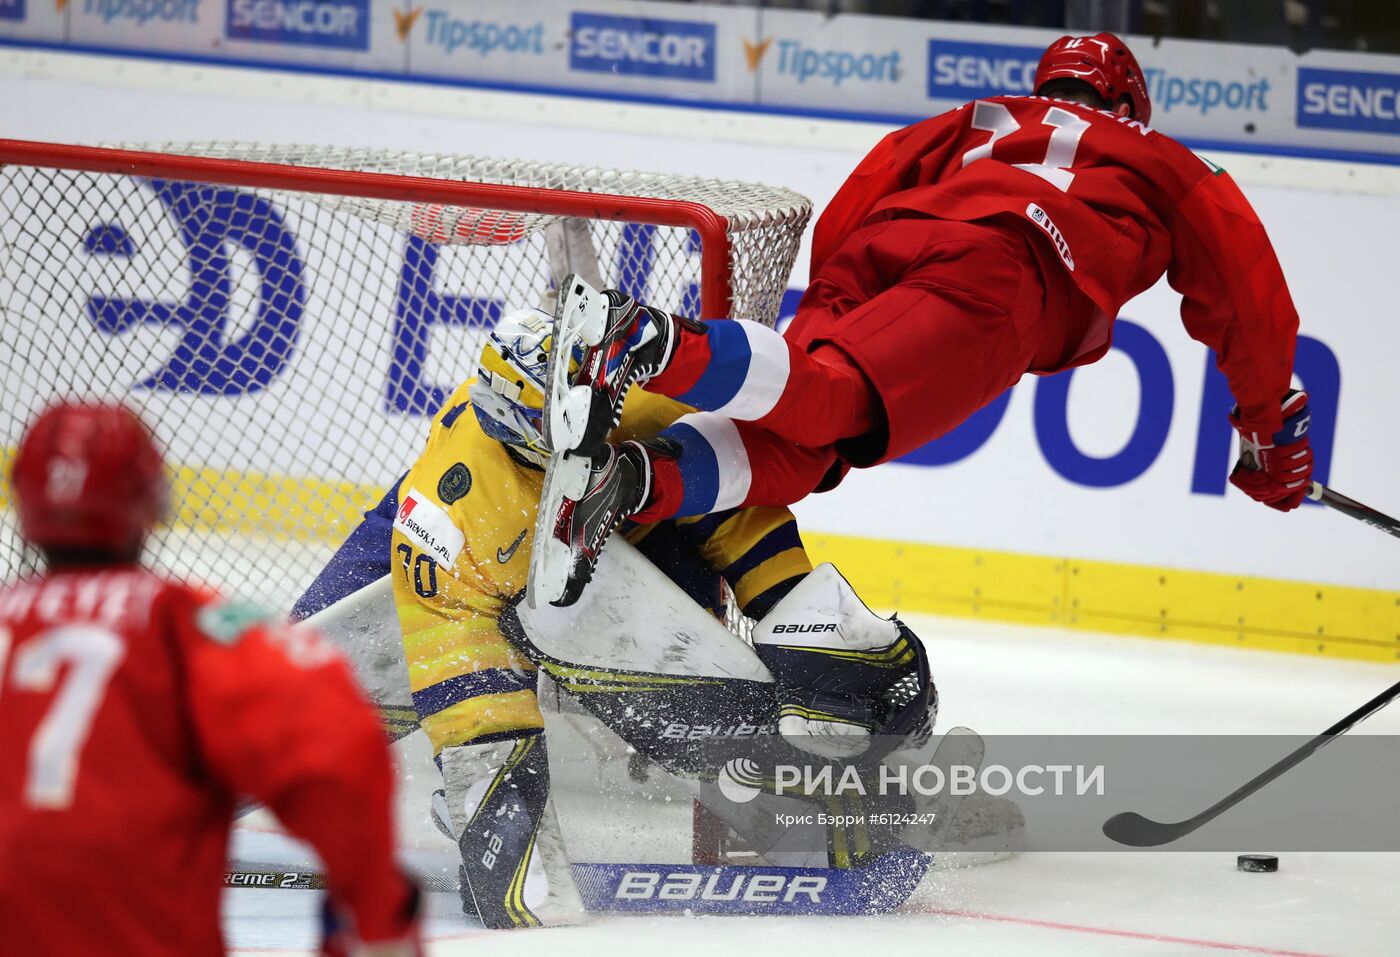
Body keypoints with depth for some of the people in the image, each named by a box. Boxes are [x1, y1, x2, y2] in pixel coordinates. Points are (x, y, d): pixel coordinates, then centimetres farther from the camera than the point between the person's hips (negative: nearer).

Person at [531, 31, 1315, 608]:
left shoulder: (980, 121, 41)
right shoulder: (1158, 159, 36)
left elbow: (847, 211, 26)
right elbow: (1245, 292, 34)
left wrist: (828, 321, 34)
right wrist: (1272, 425, 43)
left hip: (883, 240, 5)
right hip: (1000, 276, -5)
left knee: (786, 451, -10)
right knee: (824, 405, -26)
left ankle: (633, 480, -40)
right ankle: (655, 344, -52)